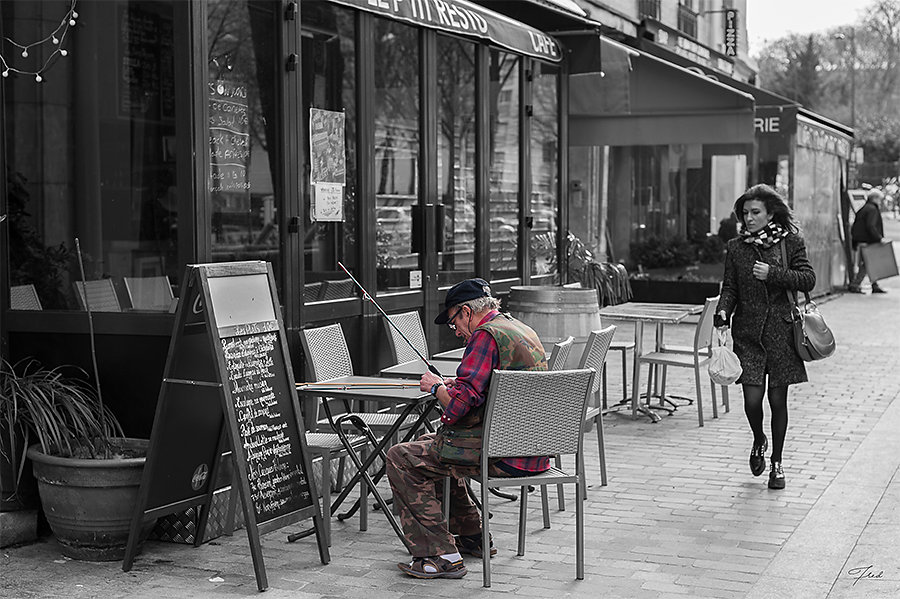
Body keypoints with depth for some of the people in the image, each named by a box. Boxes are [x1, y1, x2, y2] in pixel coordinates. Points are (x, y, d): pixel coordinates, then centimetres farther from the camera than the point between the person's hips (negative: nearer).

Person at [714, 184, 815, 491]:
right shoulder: (736, 247, 5)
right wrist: (722, 312, -13)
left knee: (778, 399, 5)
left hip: (780, 331, -1)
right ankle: (759, 441, 27)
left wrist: (772, 274, -16)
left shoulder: (791, 242, 0)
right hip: (747, 332, 1)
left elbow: (808, 279, -5)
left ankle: (777, 463, 22)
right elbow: (730, 286, 5)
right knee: (752, 399, -7)